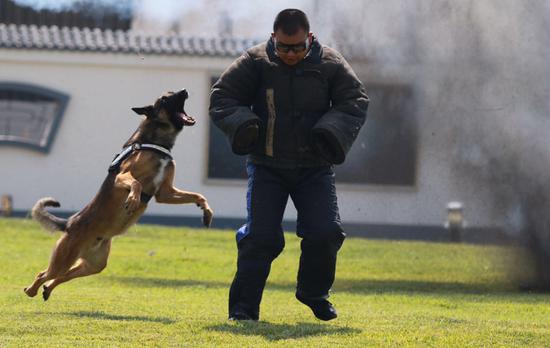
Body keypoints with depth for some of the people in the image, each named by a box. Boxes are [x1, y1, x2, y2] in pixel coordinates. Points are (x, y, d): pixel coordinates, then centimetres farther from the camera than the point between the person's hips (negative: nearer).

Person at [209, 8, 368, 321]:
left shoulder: (330, 64, -4)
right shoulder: (256, 62, -7)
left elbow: (355, 102, -1)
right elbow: (222, 97, -3)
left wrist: (333, 133, -20)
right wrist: (241, 125, -23)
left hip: (314, 167, 1)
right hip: (267, 167, -1)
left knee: (325, 233, -7)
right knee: (260, 236, -10)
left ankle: (313, 293, 18)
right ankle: (244, 305, -1)